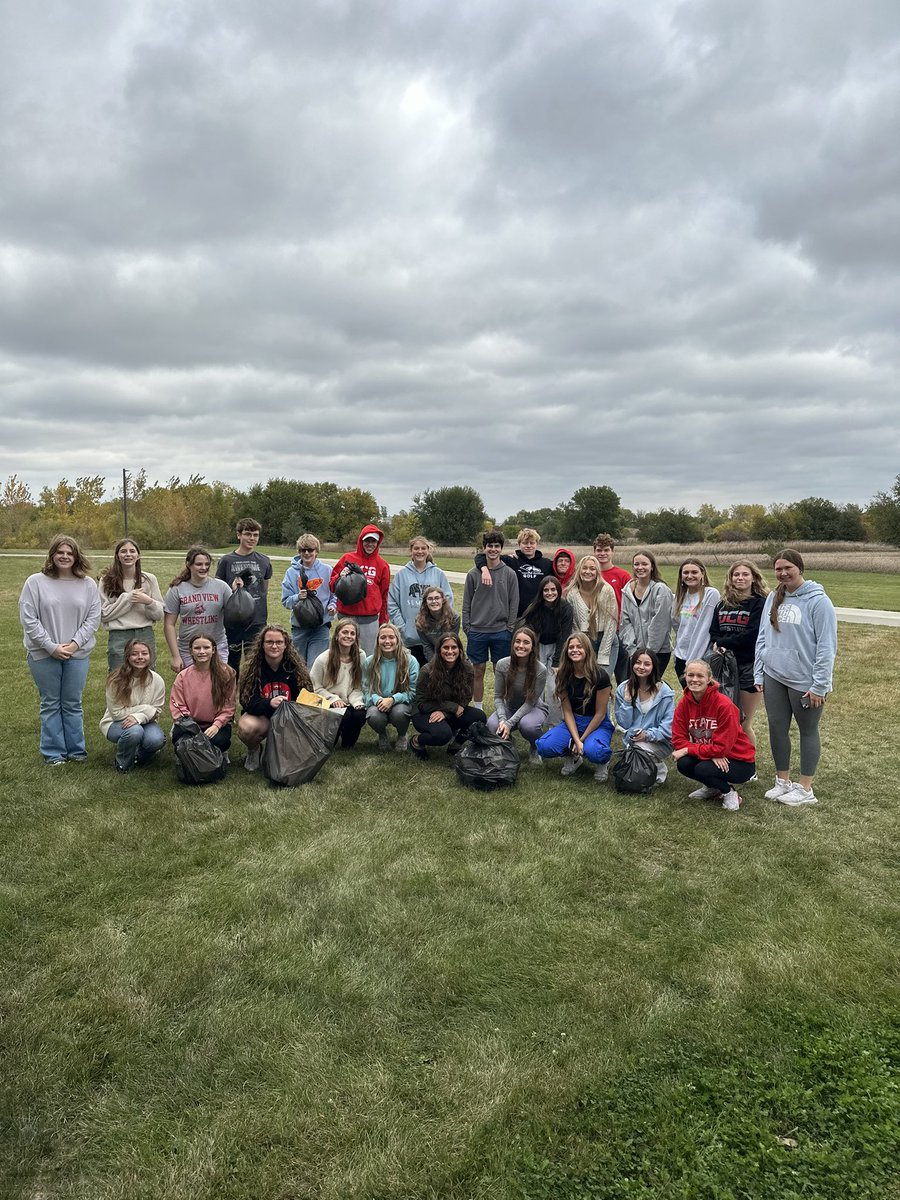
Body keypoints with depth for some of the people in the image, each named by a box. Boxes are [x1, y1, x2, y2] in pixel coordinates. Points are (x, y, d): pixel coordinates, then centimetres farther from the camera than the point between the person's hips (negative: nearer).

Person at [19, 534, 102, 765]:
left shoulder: (88, 584, 0)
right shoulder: (35, 582, -6)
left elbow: (93, 618, -1)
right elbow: (28, 618, -8)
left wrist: (75, 643, -12)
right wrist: (51, 646, -13)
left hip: (78, 654, 1)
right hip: (44, 654, -1)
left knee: (73, 703, 11)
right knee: (50, 704, 9)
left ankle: (76, 750, 22)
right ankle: (53, 752, 19)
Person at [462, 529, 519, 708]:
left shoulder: (509, 574, 1)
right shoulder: (473, 574, 2)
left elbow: (514, 603, 2)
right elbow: (466, 603, 5)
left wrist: (510, 628, -3)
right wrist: (466, 627, 0)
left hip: (501, 631, 0)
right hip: (477, 631, 1)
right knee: (478, 671, 8)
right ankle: (478, 709, 20)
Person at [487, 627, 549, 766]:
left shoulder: (541, 670, -22)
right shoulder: (502, 665, -15)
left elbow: (530, 702, -19)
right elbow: (498, 697, -9)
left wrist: (510, 723, -29)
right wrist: (502, 719, -26)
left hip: (534, 708, -2)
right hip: (509, 708, 2)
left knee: (527, 725, -38)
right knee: (492, 726, -30)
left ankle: (535, 749, -1)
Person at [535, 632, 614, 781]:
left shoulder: (600, 676, -17)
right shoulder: (564, 675, -5)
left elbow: (600, 714, -11)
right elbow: (567, 711, -3)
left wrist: (581, 740, -10)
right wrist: (576, 740, -15)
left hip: (598, 724, -4)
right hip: (572, 722, 4)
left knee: (593, 751, -38)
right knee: (544, 747, -24)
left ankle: (602, 762, 1)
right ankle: (573, 757, 8)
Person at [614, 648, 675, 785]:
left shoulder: (664, 691, -8)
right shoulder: (623, 689, 1)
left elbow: (668, 727, -9)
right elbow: (623, 724, 1)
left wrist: (648, 734, -23)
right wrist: (627, 701, -12)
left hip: (659, 742, -2)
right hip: (632, 740, 2)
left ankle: (660, 770, -2)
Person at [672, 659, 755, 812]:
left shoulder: (724, 704, -23)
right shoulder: (684, 703, -7)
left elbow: (721, 747, -24)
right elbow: (678, 739, -10)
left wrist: (688, 749, -19)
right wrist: (712, 755, -23)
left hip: (740, 760, -5)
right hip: (710, 756, 6)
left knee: (703, 769, -31)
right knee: (683, 764, -22)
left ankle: (729, 792, 1)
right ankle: (712, 788, 8)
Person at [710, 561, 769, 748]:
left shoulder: (760, 603, -5)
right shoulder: (723, 604, 13)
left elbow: (750, 636, -14)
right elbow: (713, 633, 10)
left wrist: (722, 643, -6)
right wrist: (722, 647, -10)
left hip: (749, 667, -5)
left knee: (743, 724, 2)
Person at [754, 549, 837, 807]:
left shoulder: (818, 601, -12)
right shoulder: (773, 598, 6)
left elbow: (827, 646, -14)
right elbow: (763, 637, 11)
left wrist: (819, 685, -16)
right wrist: (758, 674, 7)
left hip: (804, 681, -5)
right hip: (773, 678, 6)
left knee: (808, 731, 9)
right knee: (777, 728, 11)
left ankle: (805, 789, 20)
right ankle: (782, 782, 27)